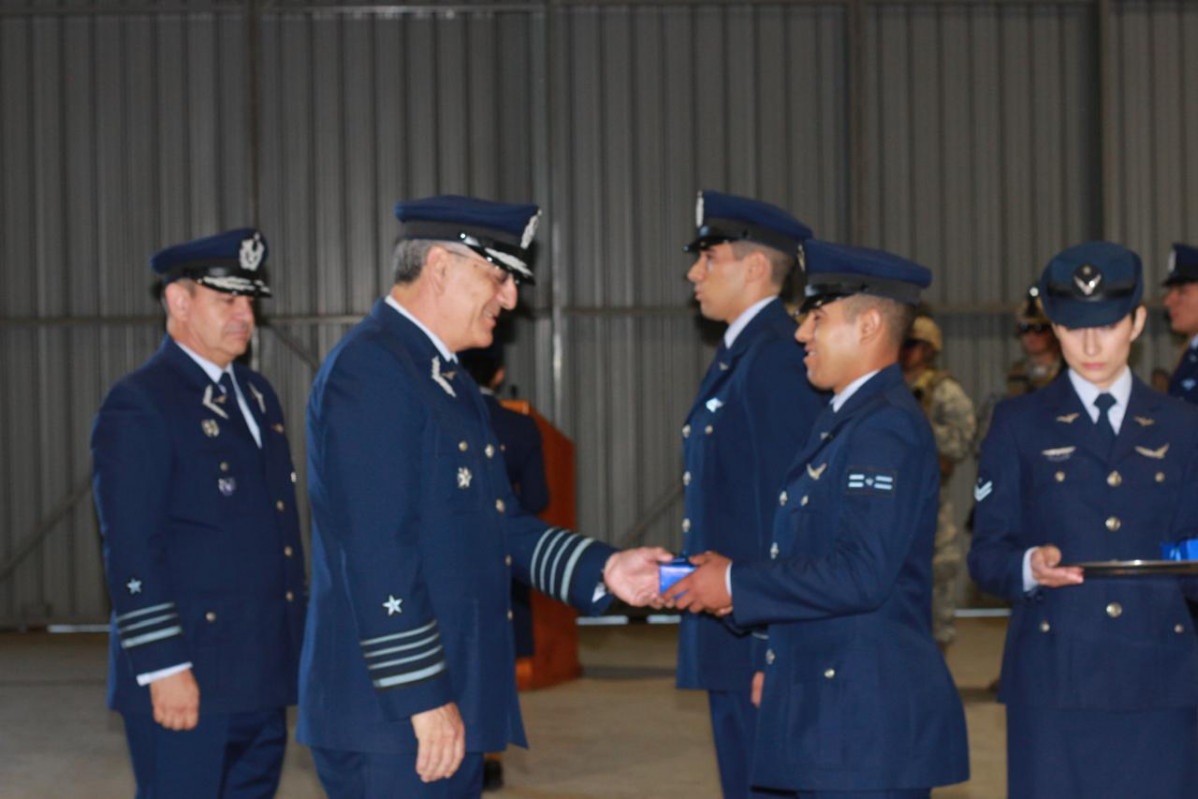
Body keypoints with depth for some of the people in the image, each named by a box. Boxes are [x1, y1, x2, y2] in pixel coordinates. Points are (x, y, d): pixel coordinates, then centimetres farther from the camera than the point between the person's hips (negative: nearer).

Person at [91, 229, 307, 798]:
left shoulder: (256, 394, 17)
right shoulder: (137, 405, -10)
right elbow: (131, 552, -16)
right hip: (186, 682, -8)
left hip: (261, 676, 8)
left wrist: (293, 643, 18)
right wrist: (163, 668, -20)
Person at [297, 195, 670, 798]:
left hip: (450, 711, 10)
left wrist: (601, 570, 6)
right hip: (391, 718, -10)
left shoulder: (447, 380, 19)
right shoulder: (368, 370, -14)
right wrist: (422, 698, -21)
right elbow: (377, 551, -21)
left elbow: (498, 523, 20)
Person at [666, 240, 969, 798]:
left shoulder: (888, 428, -16)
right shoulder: (843, 421, 17)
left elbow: (860, 575, -24)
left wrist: (736, 584, -16)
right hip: (825, 715, 10)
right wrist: (783, 666, 17)